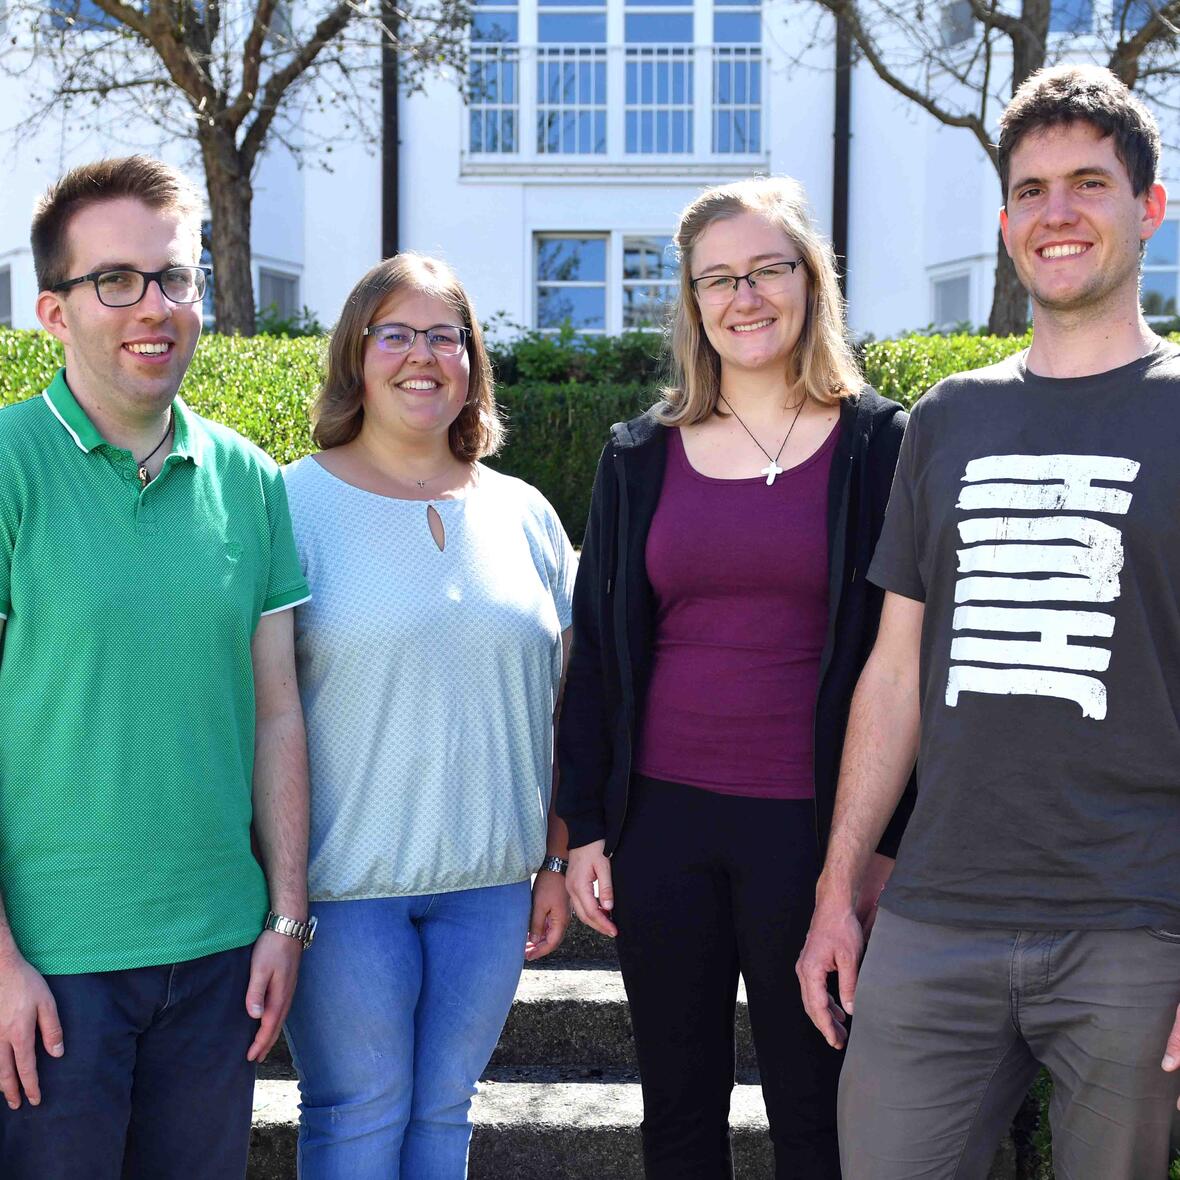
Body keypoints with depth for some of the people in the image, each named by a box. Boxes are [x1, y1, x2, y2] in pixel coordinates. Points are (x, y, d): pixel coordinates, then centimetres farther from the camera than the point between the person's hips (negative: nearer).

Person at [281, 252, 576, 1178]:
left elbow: (559, 700, 12)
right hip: (343, 882, -3)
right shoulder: (295, 504, -5)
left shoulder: (525, 514, 8)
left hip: (488, 880, 4)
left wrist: (558, 858, 11)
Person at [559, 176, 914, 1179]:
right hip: (662, 817, 3)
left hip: (812, 825, -2)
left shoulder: (876, 446, -1)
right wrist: (585, 826, 5)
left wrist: (892, 840, -6)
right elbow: (598, 653, 9)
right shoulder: (641, 457, 7)